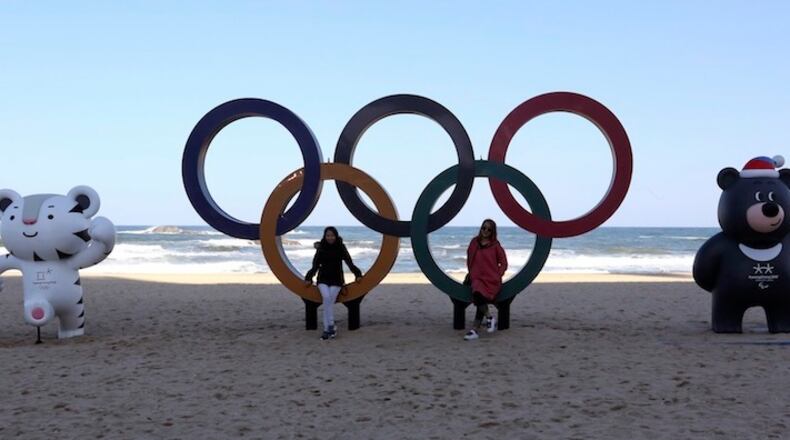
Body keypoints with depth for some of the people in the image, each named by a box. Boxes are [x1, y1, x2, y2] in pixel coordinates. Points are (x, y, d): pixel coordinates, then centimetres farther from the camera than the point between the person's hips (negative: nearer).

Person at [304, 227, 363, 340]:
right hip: (323, 279, 0)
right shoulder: (321, 248, 4)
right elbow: (315, 265, 5)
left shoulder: (341, 247, 2)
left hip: (336, 279, 0)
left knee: (329, 302, -16)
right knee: (326, 298, -26)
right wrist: (309, 278, -5)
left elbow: (349, 262, 0)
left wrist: (357, 274, -11)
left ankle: (326, 330, -11)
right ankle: (331, 327, -23)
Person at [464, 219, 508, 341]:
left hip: (492, 280, -2)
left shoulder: (495, 245, 5)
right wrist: (472, 274, 12)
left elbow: (504, 263, 9)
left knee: (482, 298, -30)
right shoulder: (474, 243, 11)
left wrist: (497, 275, -2)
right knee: (477, 294, -32)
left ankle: (474, 330, -23)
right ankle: (490, 317, -14)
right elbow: (469, 260, 21)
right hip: (477, 278, 2)